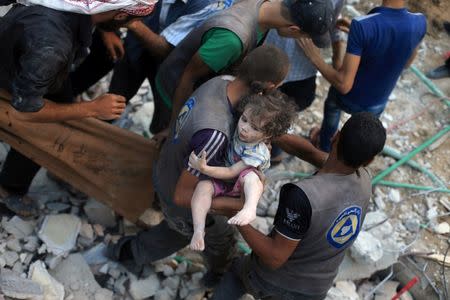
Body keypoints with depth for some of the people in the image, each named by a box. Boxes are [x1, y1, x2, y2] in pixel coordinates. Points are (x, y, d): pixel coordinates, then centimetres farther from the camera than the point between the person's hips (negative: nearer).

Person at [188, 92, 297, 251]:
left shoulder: (258, 154, -26)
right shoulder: (237, 126, -12)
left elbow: (230, 172, -27)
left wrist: (204, 168, -35)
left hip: (240, 184, -5)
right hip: (220, 182, 5)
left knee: (250, 175, -39)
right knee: (203, 186, -27)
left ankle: (250, 209, -63)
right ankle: (198, 230, -39)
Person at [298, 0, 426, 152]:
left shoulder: (362, 26, -37)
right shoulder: (419, 23, -23)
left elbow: (344, 84, -34)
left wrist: (315, 58, -21)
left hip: (346, 98, -1)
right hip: (376, 104, 2)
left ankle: (325, 145, 58)